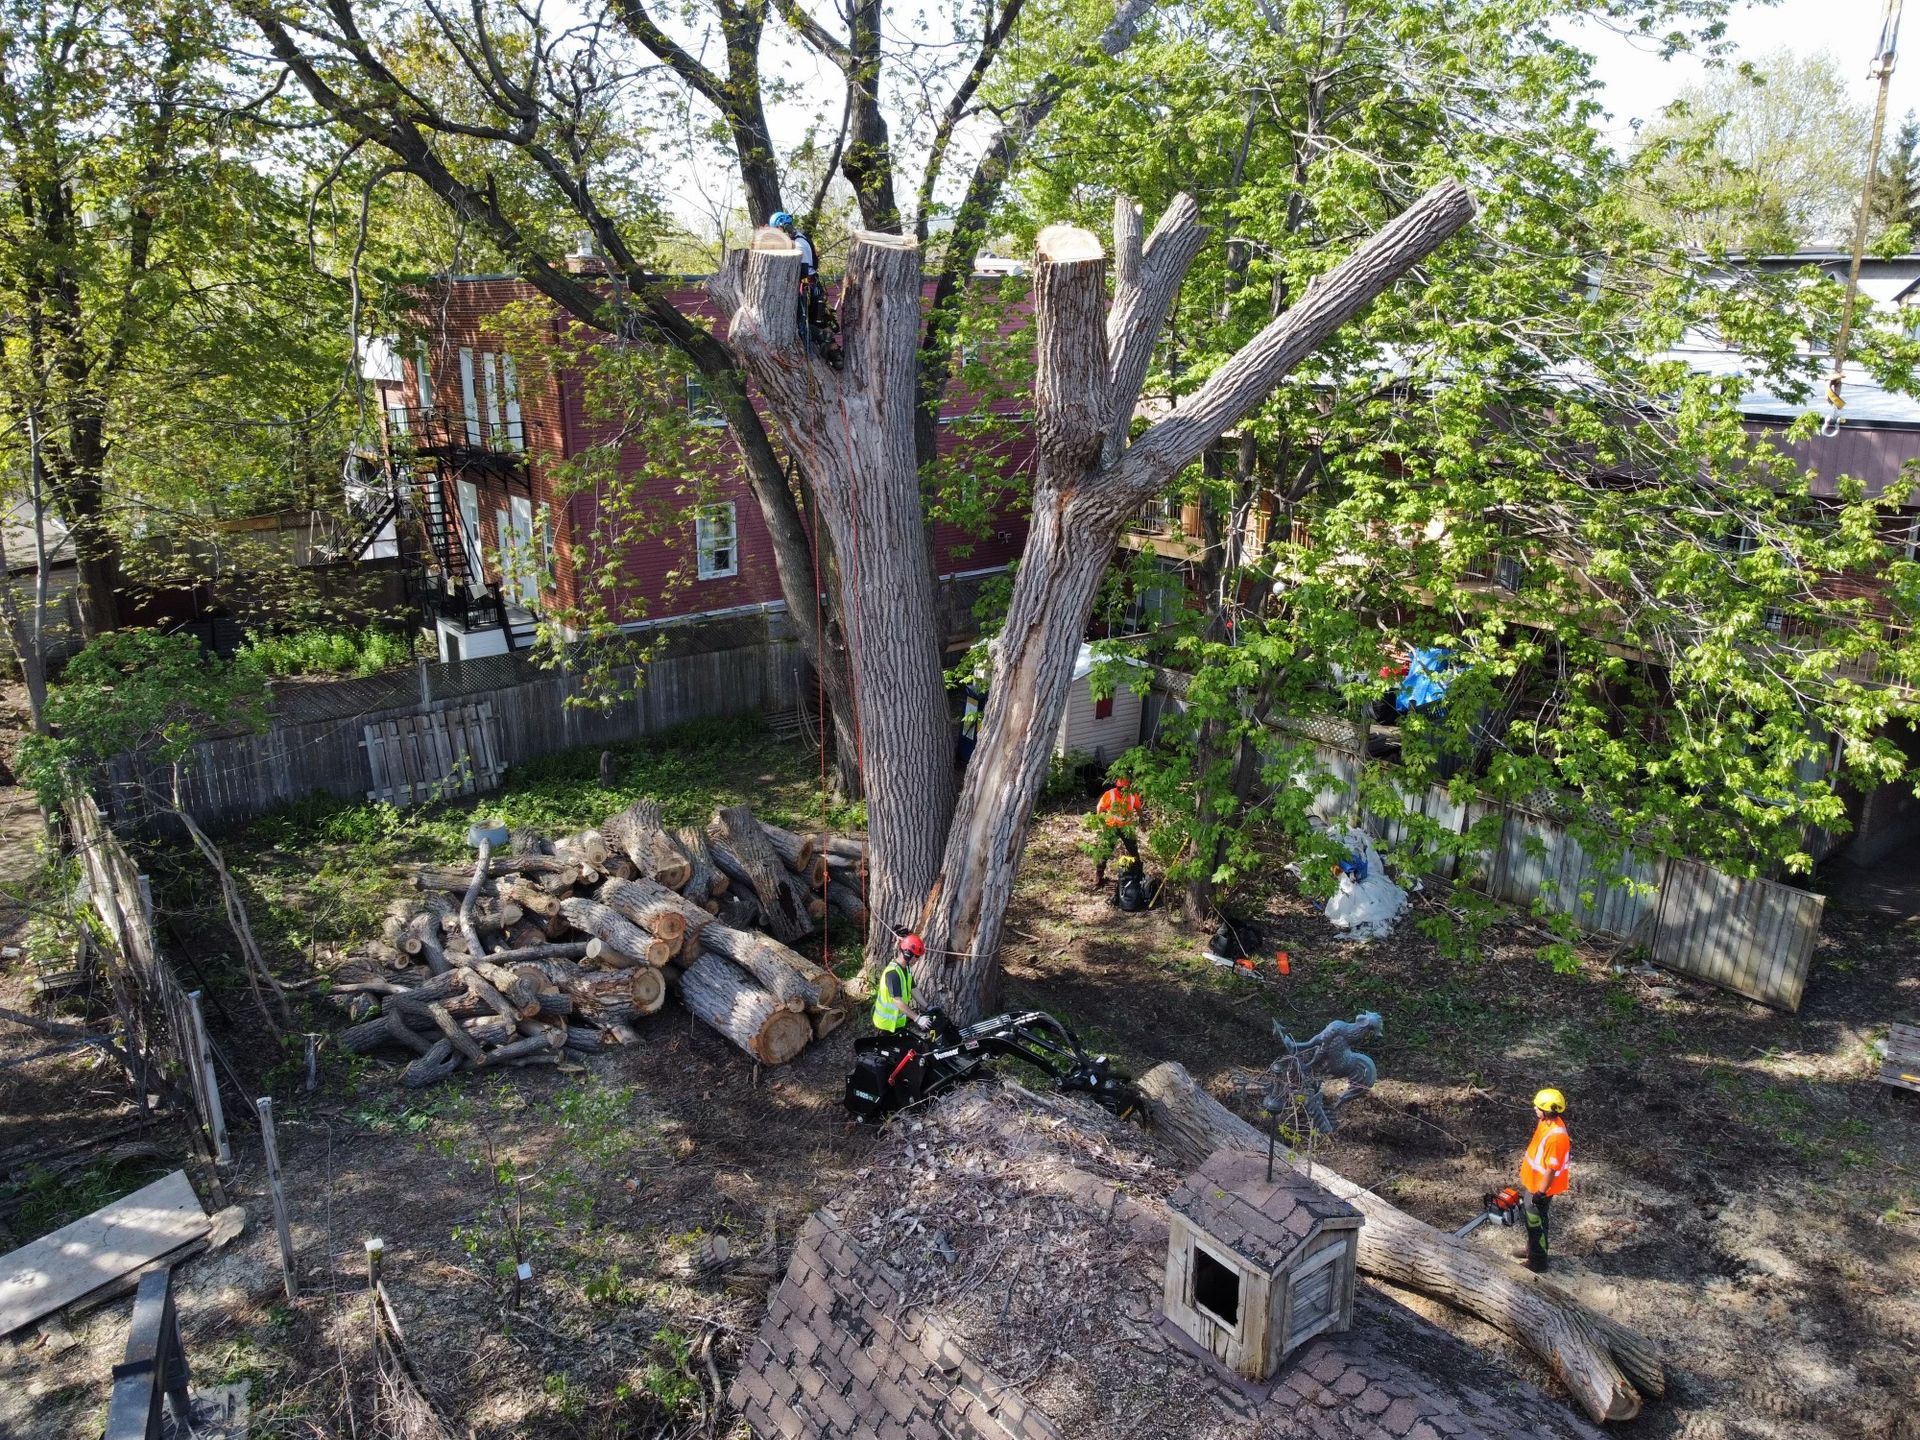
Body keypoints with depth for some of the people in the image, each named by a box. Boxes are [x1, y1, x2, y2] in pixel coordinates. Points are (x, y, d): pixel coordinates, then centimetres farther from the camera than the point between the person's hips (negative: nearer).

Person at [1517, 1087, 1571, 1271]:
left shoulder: (1556, 1136, -35)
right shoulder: (1545, 1121, -7)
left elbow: (1551, 1169, -27)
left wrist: (1541, 1193, -19)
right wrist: (1526, 1159, 21)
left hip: (1540, 1187, -9)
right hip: (1532, 1181, 9)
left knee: (1536, 1222, 9)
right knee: (1530, 1218, 25)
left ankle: (1538, 1261, 27)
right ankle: (1532, 1250, 44)